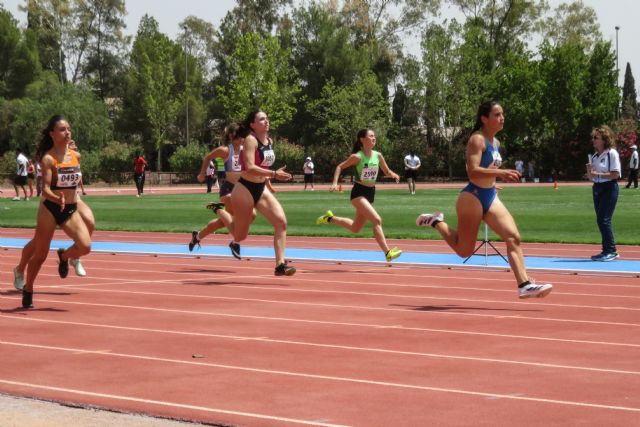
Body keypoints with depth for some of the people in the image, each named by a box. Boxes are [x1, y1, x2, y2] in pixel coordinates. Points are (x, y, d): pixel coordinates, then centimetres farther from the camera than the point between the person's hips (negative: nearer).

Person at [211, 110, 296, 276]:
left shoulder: (270, 141, 7)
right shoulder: (250, 140, -17)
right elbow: (250, 167, -28)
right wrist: (274, 174, -33)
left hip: (261, 189, 7)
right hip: (245, 189, -7)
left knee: (281, 221, -16)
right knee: (240, 236, 7)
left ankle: (280, 265, -15)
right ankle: (218, 210, 33)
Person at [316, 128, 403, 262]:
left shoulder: (378, 155, 1)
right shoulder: (357, 157, -14)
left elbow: (387, 171, 12)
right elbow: (340, 167, -3)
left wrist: (393, 174, -11)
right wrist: (335, 183, -15)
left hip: (370, 193, 7)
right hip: (359, 192, -7)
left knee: (355, 228, 16)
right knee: (377, 220, -22)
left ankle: (329, 218, 36)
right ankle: (388, 253, -22)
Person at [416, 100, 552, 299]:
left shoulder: (496, 142, 13)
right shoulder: (477, 139, -14)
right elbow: (473, 171, -26)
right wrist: (500, 173, -33)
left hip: (491, 197, 8)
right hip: (473, 197, -8)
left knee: (513, 237, -10)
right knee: (464, 250, 4)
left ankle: (524, 284, -16)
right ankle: (437, 222, 25)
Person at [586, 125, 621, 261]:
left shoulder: (612, 153, -9)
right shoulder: (594, 156, 13)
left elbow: (616, 174, -16)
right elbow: (591, 177, 17)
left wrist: (598, 174, -18)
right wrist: (589, 171, -5)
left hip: (609, 188, -8)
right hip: (597, 188, 8)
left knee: (603, 220, -13)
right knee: (601, 221, 8)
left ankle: (611, 251, -7)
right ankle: (607, 250, 14)